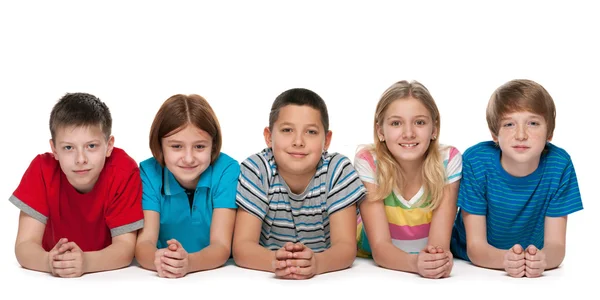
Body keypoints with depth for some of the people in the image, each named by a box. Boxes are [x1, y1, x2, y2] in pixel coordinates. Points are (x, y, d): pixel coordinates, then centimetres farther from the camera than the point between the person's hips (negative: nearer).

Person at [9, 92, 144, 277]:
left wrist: (86, 261, -38)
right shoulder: (42, 170, -15)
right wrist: (49, 262, -39)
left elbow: (125, 247, -19)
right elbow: (24, 244, -18)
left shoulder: (123, 171, -18)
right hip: (54, 281, 1)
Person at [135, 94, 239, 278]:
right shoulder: (149, 173, -8)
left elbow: (221, 246, -17)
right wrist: (157, 259, -37)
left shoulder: (227, 170, -12)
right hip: (163, 282, 1)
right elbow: (144, 242, -15)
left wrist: (188, 262, -37)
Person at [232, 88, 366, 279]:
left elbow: (346, 246, -16)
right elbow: (242, 246, -16)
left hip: (326, 277, 0)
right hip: (266, 280, 0)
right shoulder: (256, 170, -11)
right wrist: (276, 260, -37)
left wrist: (316, 262, -37)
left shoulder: (338, 170, -10)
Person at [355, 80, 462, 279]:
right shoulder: (368, 163, -17)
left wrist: (438, 259, -40)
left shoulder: (448, 161, -14)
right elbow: (379, 247, -21)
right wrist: (415, 262, -41)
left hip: (431, 270, 1)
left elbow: (439, 240, -18)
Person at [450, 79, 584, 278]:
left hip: (533, 275, 2)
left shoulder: (559, 164, -16)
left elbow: (556, 245, -14)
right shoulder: (475, 162, -20)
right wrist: (505, 259, -40)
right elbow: (475, 247, -18)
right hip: (469, 268, -1)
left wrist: (541, 259, -38)